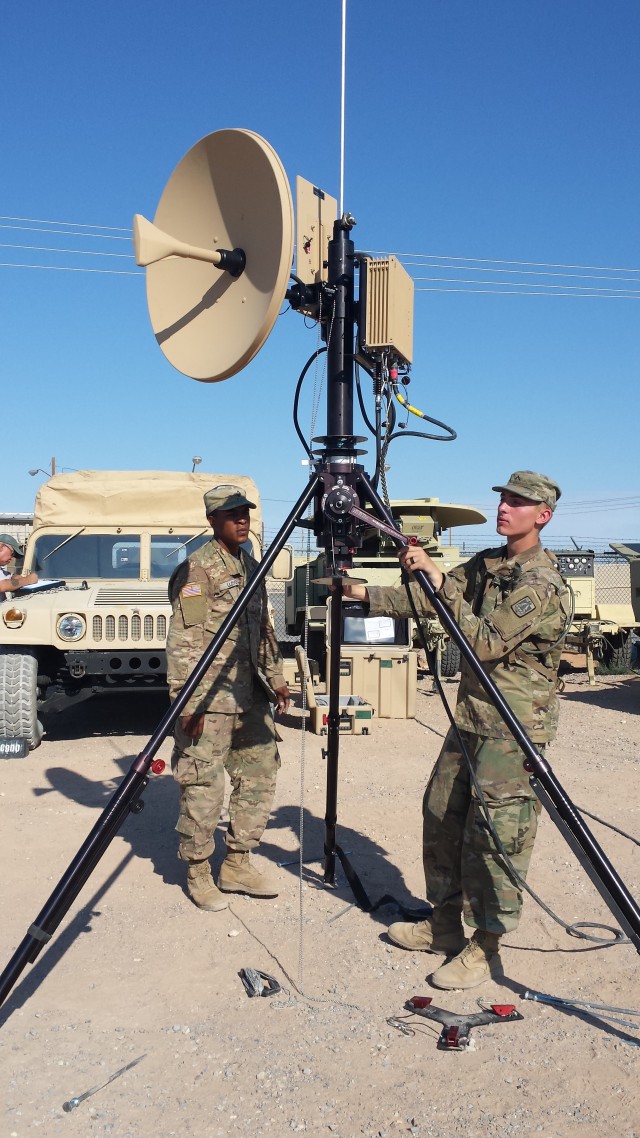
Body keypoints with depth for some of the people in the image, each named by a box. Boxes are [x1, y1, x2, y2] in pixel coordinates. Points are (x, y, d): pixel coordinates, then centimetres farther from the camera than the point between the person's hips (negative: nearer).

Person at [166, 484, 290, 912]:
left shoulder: (252, 566, 14)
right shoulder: (196, 568, -10)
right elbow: (184, 641, -15)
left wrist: (275, 678, 17)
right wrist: (188, 702, -19)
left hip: (251, 697, 8)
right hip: (210, 700, -8)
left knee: (260, 778, 12)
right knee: (203, 788, 0)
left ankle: (238, 865, 25)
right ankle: (198, 873, 17)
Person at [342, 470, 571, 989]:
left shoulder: (544, 586, -17)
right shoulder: (486, 564, 9)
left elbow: (487, 643, -24)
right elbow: (429, 599, 11)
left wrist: (440, 579, -26)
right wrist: (364, 593, 3)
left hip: (514, 728, -9)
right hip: (472, 717, 9)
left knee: (494, 835, -2)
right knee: (441, 817, 13)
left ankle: (485, 948, 13)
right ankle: (444, 925, 28)